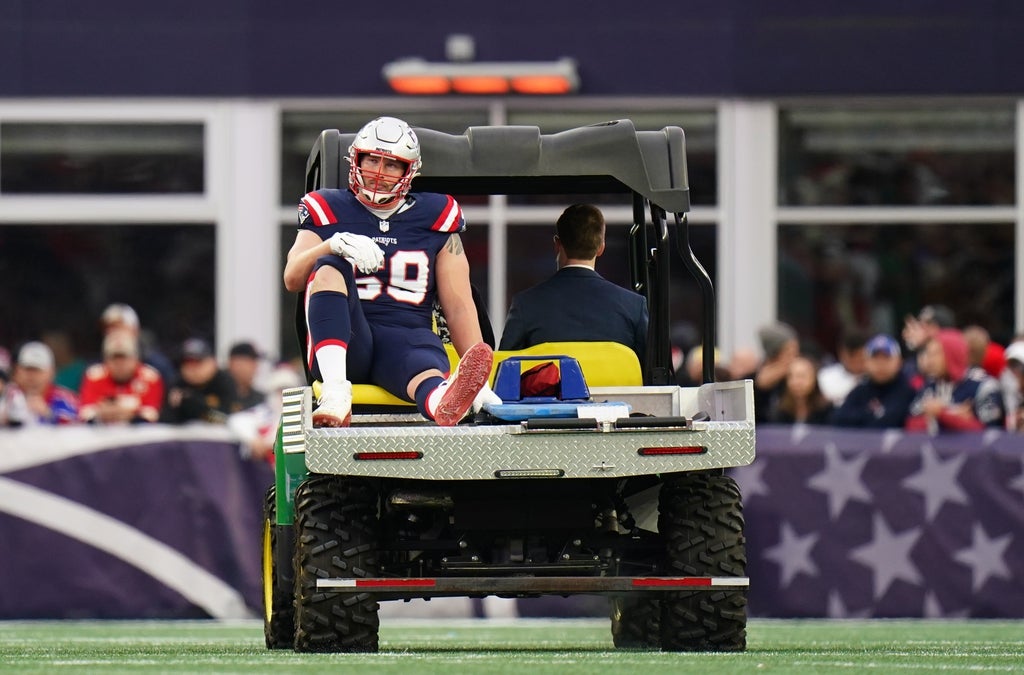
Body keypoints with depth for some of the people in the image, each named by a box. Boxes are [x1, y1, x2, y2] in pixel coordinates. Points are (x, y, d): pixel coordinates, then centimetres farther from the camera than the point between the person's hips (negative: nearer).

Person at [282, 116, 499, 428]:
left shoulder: (435, 217, 16)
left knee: (425, 364, -37)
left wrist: (480, 381, -3)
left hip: (407, 336, 0)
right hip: (345, 338, 0)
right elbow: (292, 279, 0)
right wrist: (334, 245, -21)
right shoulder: (328, 211, 14)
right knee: (329, 268, -28)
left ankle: (444, 402, -80)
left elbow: (459, 307, 10)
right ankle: (335, 390, -49)